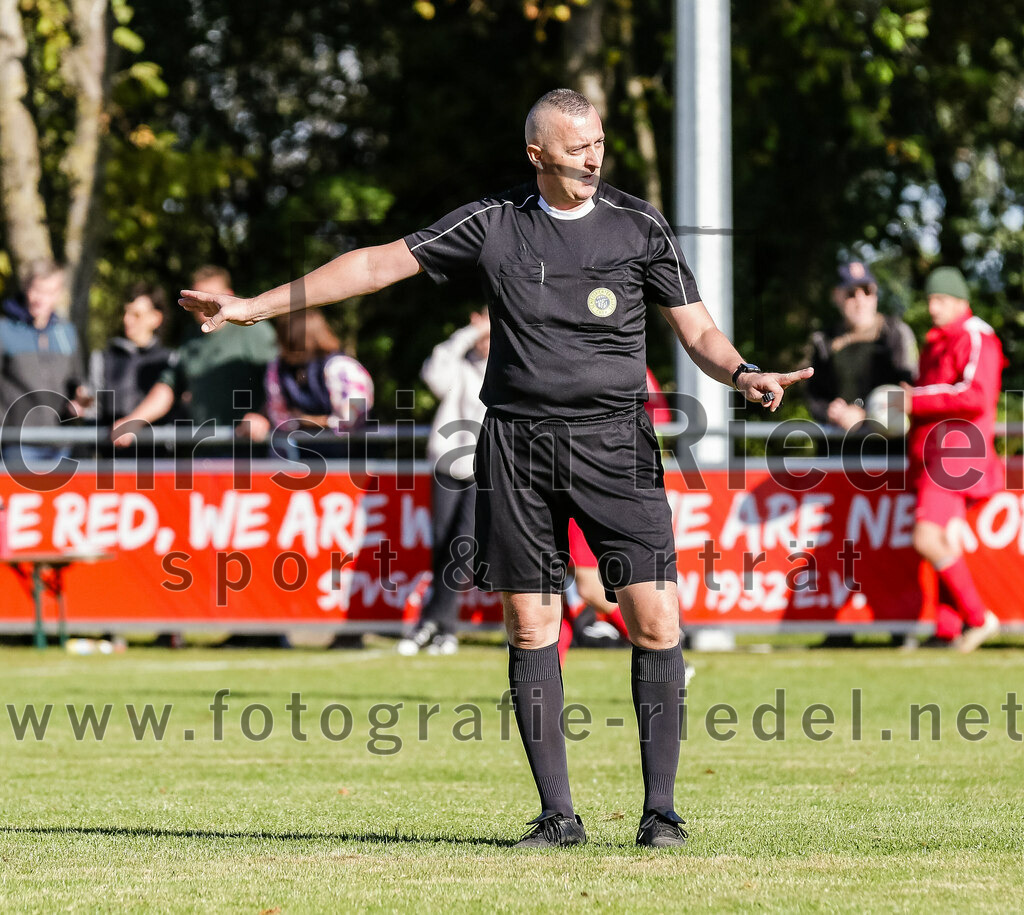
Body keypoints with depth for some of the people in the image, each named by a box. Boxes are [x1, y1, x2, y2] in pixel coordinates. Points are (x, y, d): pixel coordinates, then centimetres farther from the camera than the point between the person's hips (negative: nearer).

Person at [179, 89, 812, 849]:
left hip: (614, 442, -1)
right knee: (530, 627, 0)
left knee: (654, 621, -10)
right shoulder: (494, 224, 6)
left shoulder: (639, 227, 5)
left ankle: (660, 810, -2)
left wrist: (743, 374, -18)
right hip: (519, 444, 1)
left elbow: (699, 331, 5)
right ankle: (558, 814, 7)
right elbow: (377, 264, 8)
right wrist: (256, 306, 6)